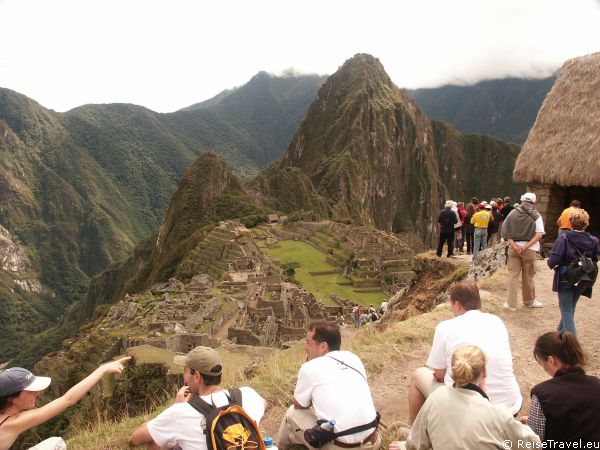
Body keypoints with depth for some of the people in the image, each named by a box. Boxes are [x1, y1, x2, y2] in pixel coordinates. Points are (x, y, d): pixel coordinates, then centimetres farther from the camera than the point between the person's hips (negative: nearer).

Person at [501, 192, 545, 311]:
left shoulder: (513, 213, 2)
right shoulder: (536, 216, -3)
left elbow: (506, 232, -4)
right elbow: (539, 235, -12)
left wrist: (514, 245, -10)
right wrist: (526, 246, -14)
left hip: (514, 248, 1)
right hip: (530, 249, -1)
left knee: (513, 275, 6)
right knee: (528, 276, 12)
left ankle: (511, 304, 5)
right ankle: (529, 301, 29)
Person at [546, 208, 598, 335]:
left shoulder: (563, 238, -18)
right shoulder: (593, 241, -5)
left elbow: (554, 259, -24)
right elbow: (594, 261, -1)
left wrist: (551, 264, -3)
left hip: (565, 279, -5)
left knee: (567, 311, 3)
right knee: (570, 308, 23)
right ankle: (561, 331, 41)